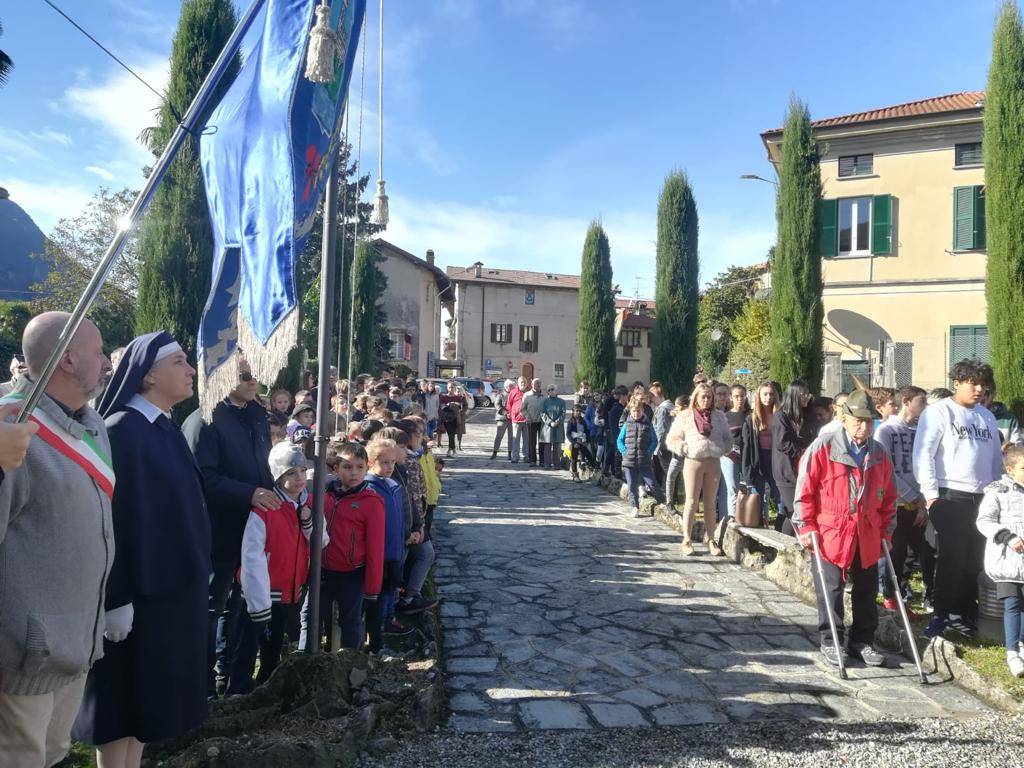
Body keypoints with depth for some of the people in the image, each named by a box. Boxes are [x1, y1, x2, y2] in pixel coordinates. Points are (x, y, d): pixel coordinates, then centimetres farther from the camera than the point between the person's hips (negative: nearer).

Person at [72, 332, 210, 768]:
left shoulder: (167, 429, 9)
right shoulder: (121, 431, -17)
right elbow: (112, 517, -20)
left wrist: (196, 573, 18)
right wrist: (117, 598, -20)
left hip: (173, 586, 8)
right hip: (137, 590, -8)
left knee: (148, 694, 17)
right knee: (125, 696, 5)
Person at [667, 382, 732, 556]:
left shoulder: (719, 416, 9)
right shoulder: (684, 416, 2)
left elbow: (727, 439, 13)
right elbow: (671, 439, 2)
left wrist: (721, 450, -5)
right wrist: (686, 449, -11)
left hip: (713, 462, 3)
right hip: (693, 461, -3)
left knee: (710, 503, 9)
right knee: (692, 502, 0)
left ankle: (710, 539, 18)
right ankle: (687, 539, 8)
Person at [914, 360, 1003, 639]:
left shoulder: (987, 416, 16)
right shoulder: (939, 412, -4)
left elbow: (996, 458, 22)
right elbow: (923, 455, -11)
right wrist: (931, 494, -15)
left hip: (983, 499, 6)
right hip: (950, 497, -6)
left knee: (975, 560, 9)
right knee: (952, 558, -5)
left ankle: (965, 614, 21)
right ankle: (942, 615, 7)